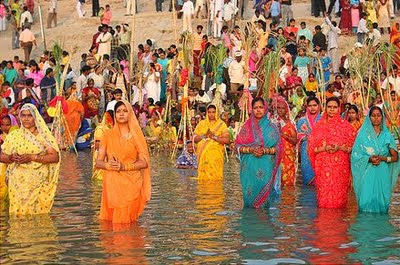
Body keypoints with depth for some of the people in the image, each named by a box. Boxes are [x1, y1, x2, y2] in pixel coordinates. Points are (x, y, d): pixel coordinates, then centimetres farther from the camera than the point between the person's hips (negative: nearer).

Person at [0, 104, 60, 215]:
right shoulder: (13, 136, 10)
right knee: (20, 210, -6)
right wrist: (11, 158, -12)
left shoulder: (44, 135, 3)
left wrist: (32, 157, -14)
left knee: (38, 211, -6)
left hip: (40, 183, -1)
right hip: (19, 182, 1)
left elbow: (55, 157, -7)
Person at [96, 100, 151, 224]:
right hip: (112, 184, 1)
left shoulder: (136, 135, 7)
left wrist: (124, 166, -13)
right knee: (110, 221, 0)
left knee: (127, 221, -1)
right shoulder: (108, 135, 8)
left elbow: (144, 162, 0)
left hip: (132, 184, -1)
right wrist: (109, 165, -16)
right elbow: (98, 162, 5)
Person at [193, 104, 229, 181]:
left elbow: (227, 140, -4)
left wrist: (214, 137, -14)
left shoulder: (221, 124, 5)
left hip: (216, 156, -2)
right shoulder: (202, 124, 13)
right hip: (203, 155, 2)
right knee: (203, 177, -4)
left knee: (215, 177, -9)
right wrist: (204, 136, -9)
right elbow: (195, 139, 8)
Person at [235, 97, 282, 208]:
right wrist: (251, 150, -13)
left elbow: (277, 149, 3)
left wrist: (265, 151, -15)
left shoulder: (271, 127, 5)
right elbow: (238, 146, 4)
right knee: (250, 193, -1)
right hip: (249, 167, 1)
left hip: (266, 168, -1)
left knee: (263, 193, -5)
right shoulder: (247, 126, 8)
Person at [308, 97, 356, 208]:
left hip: (341, 166, 0)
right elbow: (311, 148, 5)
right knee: (324, 195, -2)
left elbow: (352, 147, 3)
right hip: (323, 166, 1)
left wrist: (340, 148, -14)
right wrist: (324, 148, -12)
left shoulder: (345, 125, 6)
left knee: (339, 195, -2)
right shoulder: (319, 125, 8)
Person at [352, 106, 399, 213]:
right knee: (366, 201, -9)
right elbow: (355, 155, 1)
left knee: (381, 200, -4)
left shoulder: (387, 135, 10)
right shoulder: (363, 134, 6)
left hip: (383, 174, 1)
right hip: (368, 173, -1)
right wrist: (369, 159, -15)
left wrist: (382, 158, -11)